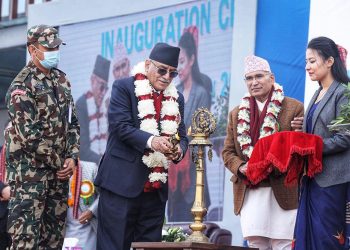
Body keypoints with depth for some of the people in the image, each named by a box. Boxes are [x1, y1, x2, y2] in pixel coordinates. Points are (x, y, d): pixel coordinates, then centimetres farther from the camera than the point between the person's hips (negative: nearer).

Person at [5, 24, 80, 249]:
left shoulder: (62, 80, 12)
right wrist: (58, 162, -10)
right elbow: (29, 135, -15)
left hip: (59, 171, 7)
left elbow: (72, 122, 14)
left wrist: (72, 158, -1)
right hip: (29, 172, -7)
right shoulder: (22, 86, -10)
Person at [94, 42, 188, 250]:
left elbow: (182, 136, 12)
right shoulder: (124, 88, -2)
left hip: (156, 186, 5)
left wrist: (179, 151, -12)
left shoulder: (176, 98, 14)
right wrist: (151, 141, -28)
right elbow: (121, 125, -12)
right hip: (123, 182, -5)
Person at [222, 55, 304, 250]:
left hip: (282, 191, -4)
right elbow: (228, 152, 18)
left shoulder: (294, 108, 3)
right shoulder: (237, 114, 18)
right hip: (249, 192, 4)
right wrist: (241, 168, -4)